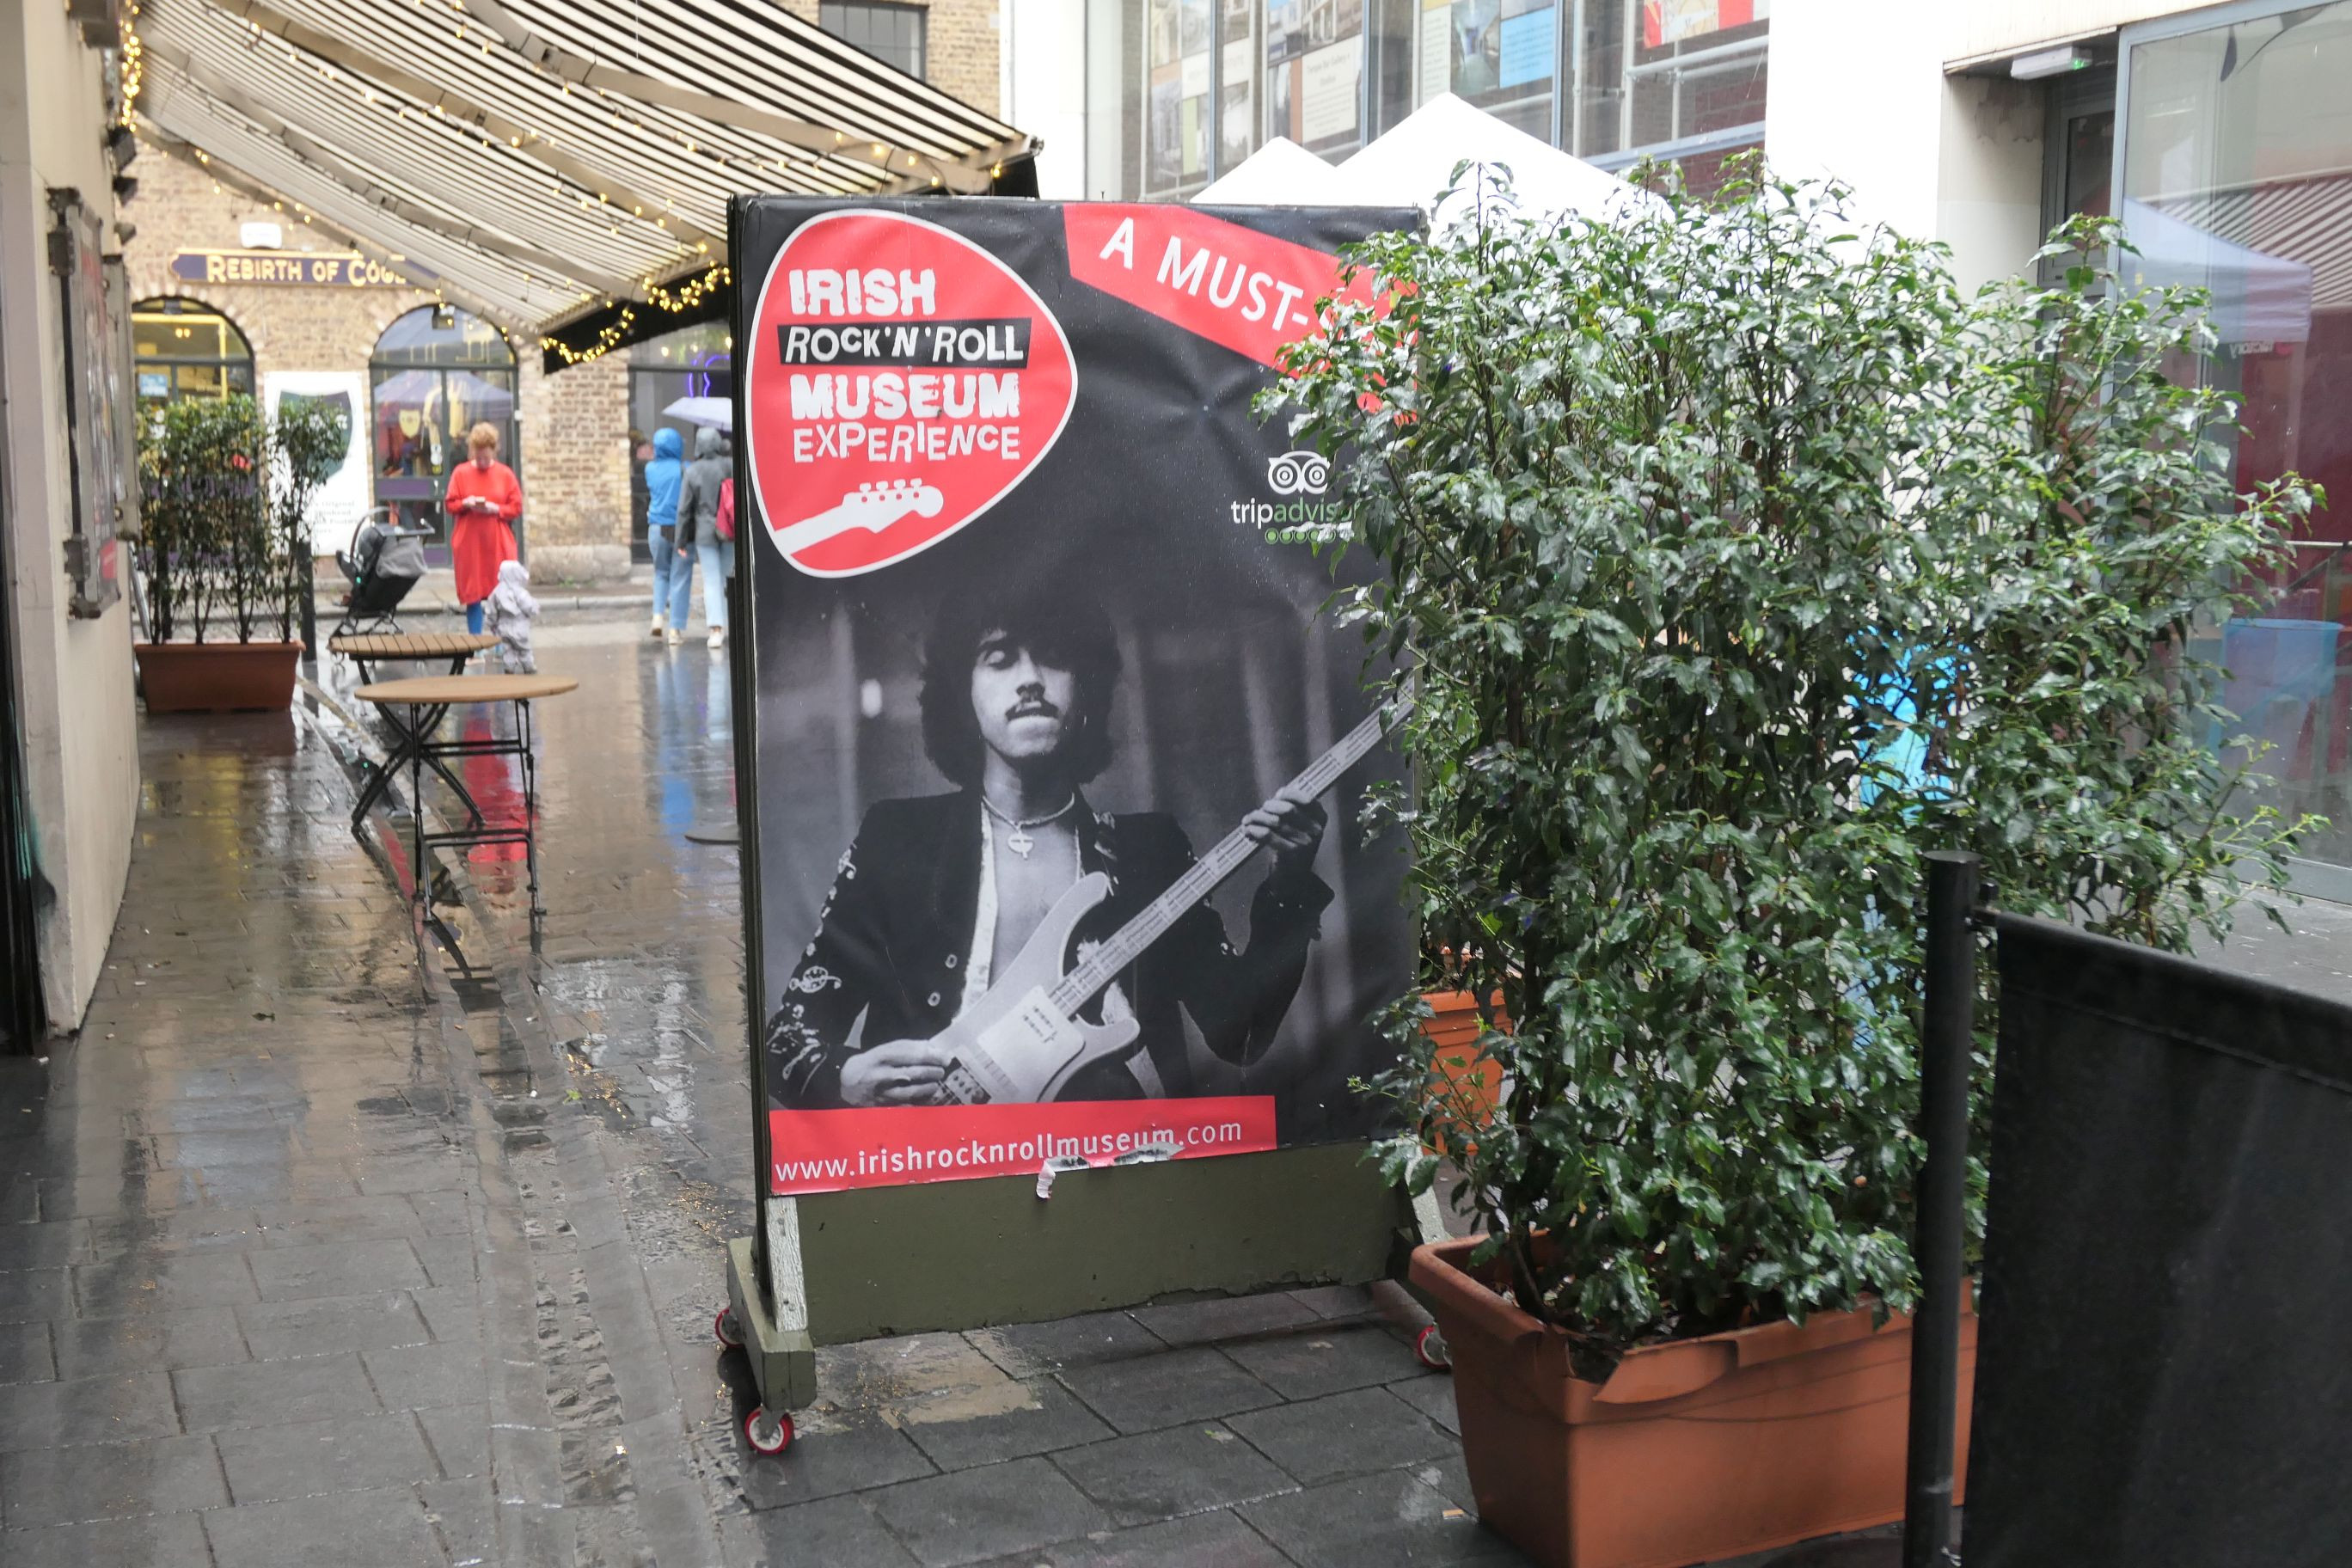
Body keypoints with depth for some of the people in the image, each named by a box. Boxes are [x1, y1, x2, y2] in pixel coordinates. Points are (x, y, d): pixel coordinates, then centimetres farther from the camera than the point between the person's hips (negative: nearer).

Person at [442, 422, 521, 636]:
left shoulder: (505, 474, 2)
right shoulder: (461, 472, 3)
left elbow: (516, 508, 2)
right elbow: (450, 504, 5)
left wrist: (495, 509, -15)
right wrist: (466, 503, -15)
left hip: (498, 545, 0)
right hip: (469, 544, 0)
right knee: (472, 594, 1)